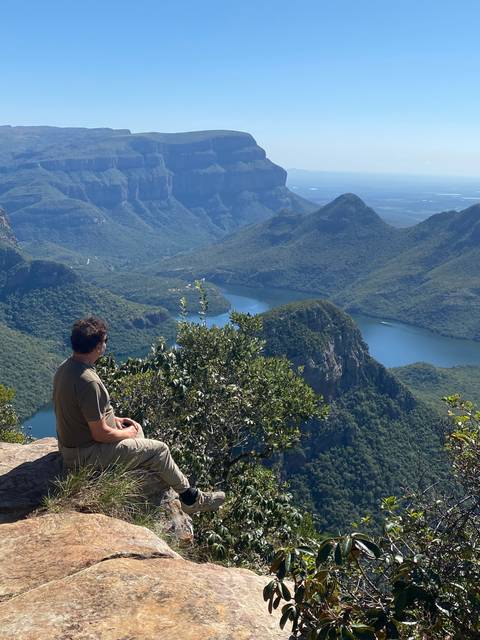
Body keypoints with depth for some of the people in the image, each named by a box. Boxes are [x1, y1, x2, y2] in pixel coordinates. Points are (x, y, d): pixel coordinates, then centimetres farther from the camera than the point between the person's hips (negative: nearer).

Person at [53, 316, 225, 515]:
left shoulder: (65, 367, -1)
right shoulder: (88, 382, -32)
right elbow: (100, 434, -27)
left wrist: (113, 419, 9)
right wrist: (127, 433, -8)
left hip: (71, 443, 10)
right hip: (87, 455, -10)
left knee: (136, 428, 25)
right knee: (159, 450, -1)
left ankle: (161, 487, 32)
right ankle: (191, 498, 19)